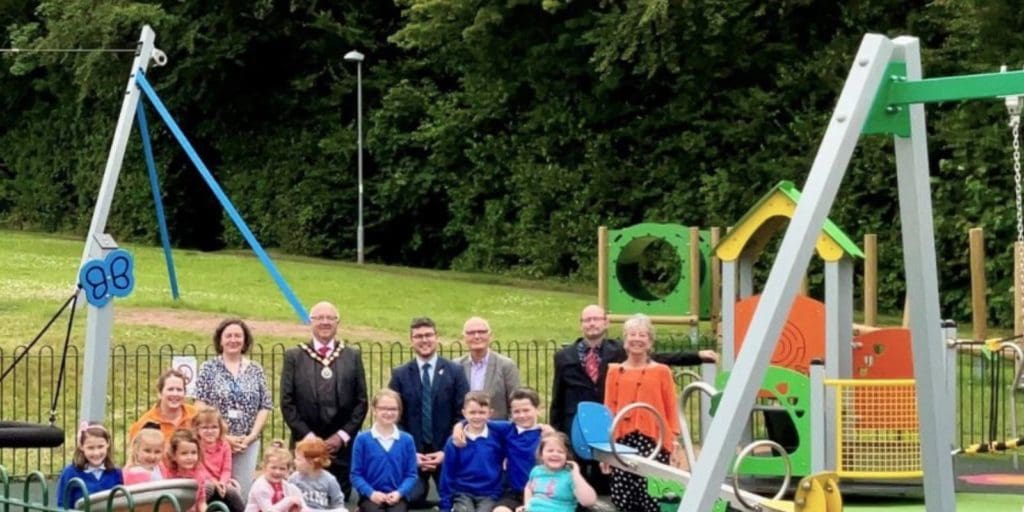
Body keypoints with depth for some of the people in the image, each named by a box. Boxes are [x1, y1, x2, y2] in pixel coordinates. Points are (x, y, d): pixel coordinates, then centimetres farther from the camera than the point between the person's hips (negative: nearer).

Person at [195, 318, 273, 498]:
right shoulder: (209, 368, 2)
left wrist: (252, 435, -7)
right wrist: (223, 436, -11)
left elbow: (265, 407, 6)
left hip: (248, 443, 2)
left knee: (243, 492, 0)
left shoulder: (256, 370, 8)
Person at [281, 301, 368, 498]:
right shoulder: (294, 356, 5)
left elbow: (361, 401, 7)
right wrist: (308, 436, -7)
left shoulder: (352, 356, 9)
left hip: (342, 445, 1)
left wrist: (342, 436, -4)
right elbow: (287, 402, 1)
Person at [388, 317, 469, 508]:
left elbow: (463, 415, 0)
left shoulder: (454, 372, 4)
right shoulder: (400, 375, 6)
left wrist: (447, 451, -9)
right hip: (412, 454, 0)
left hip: (446, 453, 0)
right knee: (412, 501, -11)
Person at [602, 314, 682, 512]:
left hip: (652, 441, -2)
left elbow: (671, 408, 7)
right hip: (622, 441, 2)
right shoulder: (615, 371, 10)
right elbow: (609, 409, 11)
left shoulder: (661, 372, 6)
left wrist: (674, 438, -2)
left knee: (652, 496, -9)